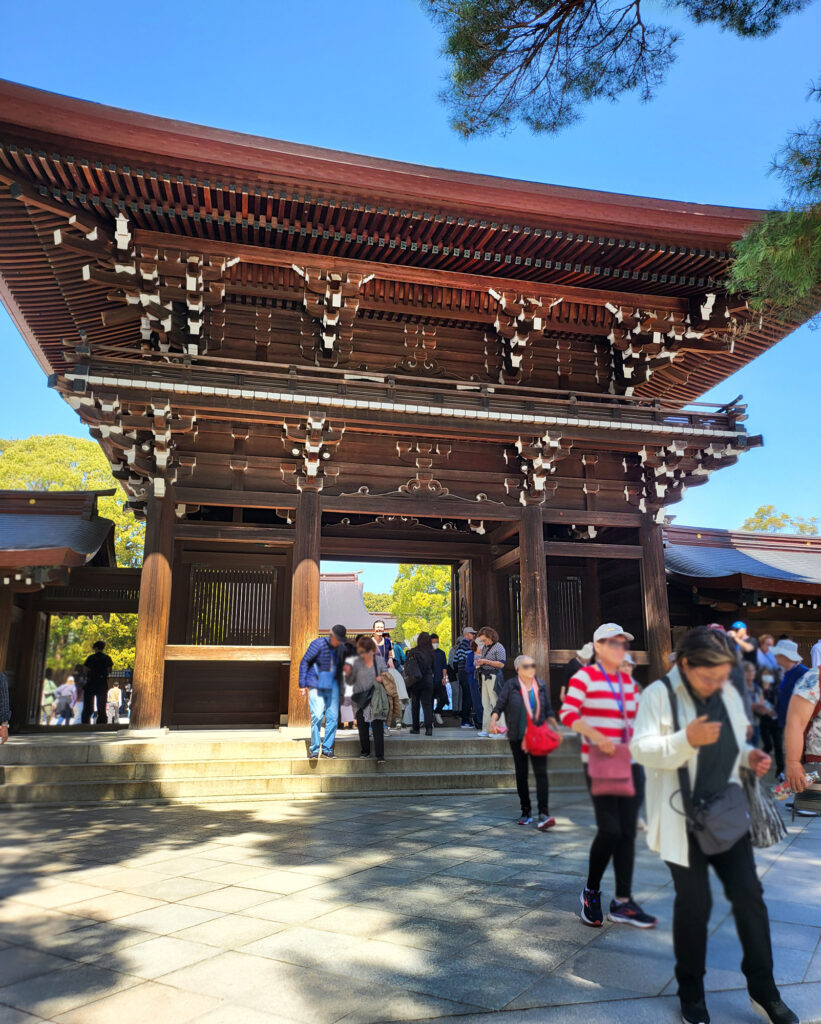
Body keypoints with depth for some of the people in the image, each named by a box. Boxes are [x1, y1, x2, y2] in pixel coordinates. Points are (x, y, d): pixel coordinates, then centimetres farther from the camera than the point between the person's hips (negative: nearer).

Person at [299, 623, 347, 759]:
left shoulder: (341, 647, 4)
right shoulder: (318, 644, -13)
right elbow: (304, 662, -7)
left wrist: (340, 684, 16)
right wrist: (303, 684, -8)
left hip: (332, 685, 5)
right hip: (316, 685, -5)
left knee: (333, 717, 1)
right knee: (317, 716, -11)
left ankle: (327, 749, 12)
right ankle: (314, 750, 0)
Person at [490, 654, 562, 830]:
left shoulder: (541, 685, 4)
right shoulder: (511, 685, -5)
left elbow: (548, 710, 15)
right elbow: (499, 706, -5)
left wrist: (557, 729, 16)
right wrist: (493, 721, -23)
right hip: (517, 737, -1)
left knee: (541, 772, -11)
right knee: (521, 774, 9)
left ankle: (543, 813, -11)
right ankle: (526, 812, 22)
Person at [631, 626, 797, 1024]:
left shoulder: (729, 695, 6)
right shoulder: (658, 695, -15)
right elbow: (641, 749, -20)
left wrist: (749, 756, -4)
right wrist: (687, 739, -33)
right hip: (682, 819, -5)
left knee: (749, 896, 8)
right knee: (694, 903, 5)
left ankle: (763, 991, 27)